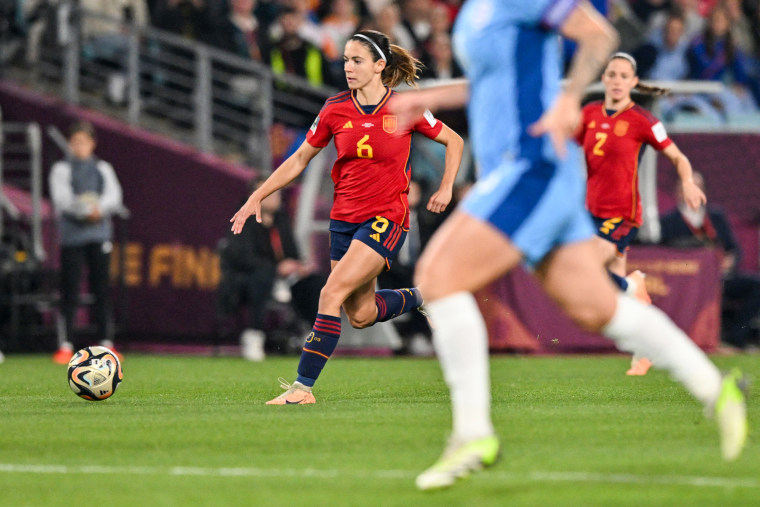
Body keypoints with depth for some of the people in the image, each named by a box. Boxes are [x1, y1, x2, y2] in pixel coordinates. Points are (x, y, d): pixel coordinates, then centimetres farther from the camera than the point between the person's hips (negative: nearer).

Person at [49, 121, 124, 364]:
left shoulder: (103, 168, 14)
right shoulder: (61, 169, 6)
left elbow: (114, 196, 1)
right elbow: (62, 198, -9)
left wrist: (99, 208, -20)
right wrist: (86, 209, -24)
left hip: (99, 234, 2)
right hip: (71, 234, -2)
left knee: (101, 289, 2)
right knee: (69, 290, -6)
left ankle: (106, 342, 6)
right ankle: (67, 344, -4)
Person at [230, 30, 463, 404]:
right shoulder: (335, 109, 0)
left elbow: (454, 141, 7)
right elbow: (300, 159, 11)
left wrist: (446, 188, -4)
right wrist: (257, 197, 5)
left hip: (387, 218, -5)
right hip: (344, 217, 5)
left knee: (332, 293, -21)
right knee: (360, 316, 9)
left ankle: (303, 386, -19)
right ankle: (416, 298, 41)